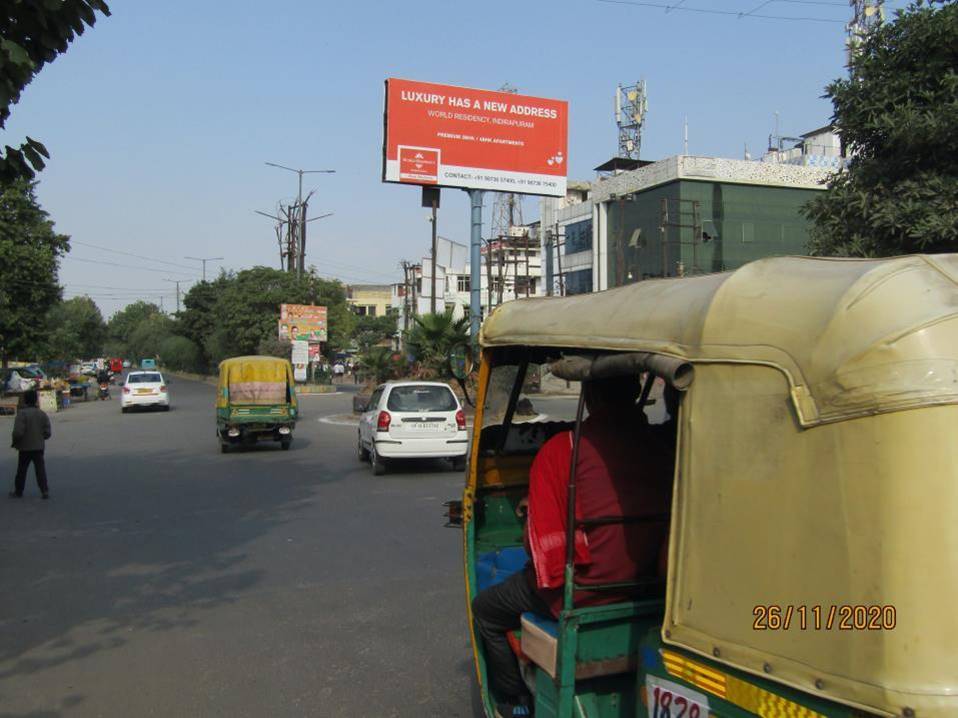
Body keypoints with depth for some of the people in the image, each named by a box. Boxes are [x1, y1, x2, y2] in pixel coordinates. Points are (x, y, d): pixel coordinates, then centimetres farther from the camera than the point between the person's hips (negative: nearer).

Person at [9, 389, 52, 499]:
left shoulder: (22, 413, -14)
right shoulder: (42, 414, 2)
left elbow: (18, 432, -20)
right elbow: (48, 432, 2)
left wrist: (15, 442, -3)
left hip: (25, 447, -3)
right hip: (39, 447, 3)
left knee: (21, 470, 10)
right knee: (40, 470, 4)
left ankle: (18, 491, 20)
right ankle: (45, 491, -4)